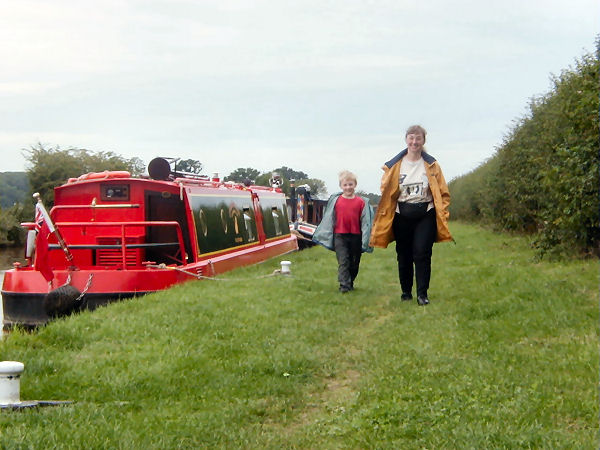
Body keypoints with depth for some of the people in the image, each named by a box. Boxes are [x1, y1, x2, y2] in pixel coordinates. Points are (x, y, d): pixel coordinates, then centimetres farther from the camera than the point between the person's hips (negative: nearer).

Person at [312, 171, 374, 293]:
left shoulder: (361, 202, -1)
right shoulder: (335, 200, 2)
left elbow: (365, 221, 1)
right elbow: (328, 219, 10)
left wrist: (365, 240, -3)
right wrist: (321, 235, 11)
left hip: (355, 236, 1)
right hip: (340, 235, -1)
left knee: (354, 262, 10)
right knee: (343, 261, -7)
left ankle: (350, 283, 27)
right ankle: (344, 285, -8)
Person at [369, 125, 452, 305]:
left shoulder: (431, 166, 3)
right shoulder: (394, 166, 3)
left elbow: (443, 193, 5)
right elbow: (385, 192, 7)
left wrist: (442, 214, -5)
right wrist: (385, 214, -1)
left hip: (425, 215, -1)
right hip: (402, 216, 1)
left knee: (422, 254, -9)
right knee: (404, 255, 7)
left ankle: (422, 294, -2)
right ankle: (406, 291, 22)